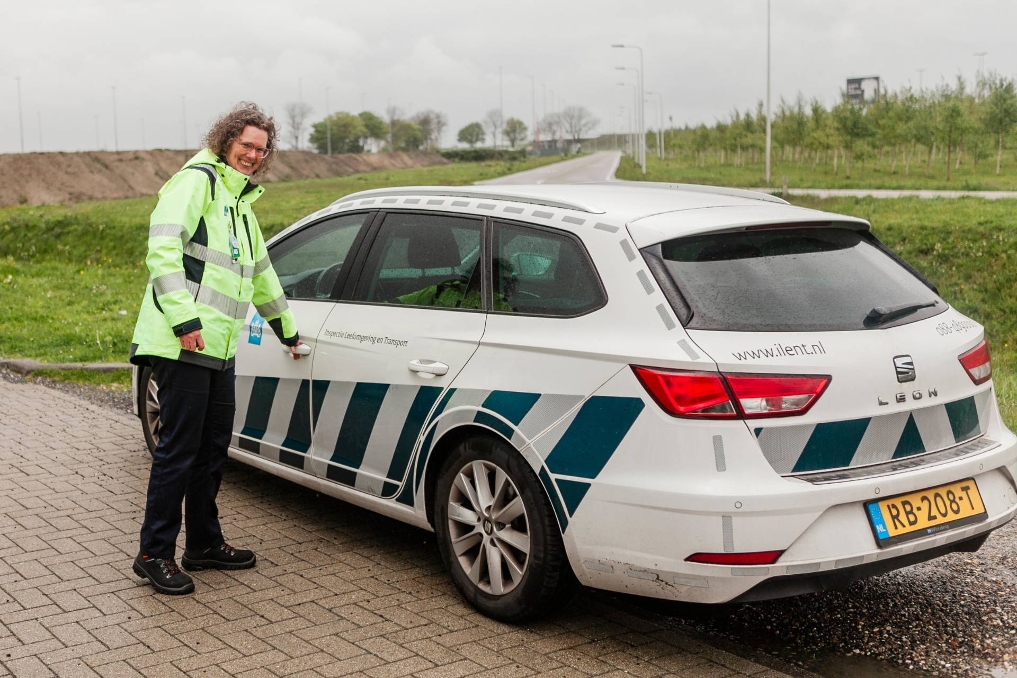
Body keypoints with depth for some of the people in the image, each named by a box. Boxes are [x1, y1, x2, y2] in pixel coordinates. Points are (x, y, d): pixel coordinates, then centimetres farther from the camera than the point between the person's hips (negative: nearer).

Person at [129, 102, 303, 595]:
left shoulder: (240, 202, 24)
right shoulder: (197, 180, -5)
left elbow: (260, 272, 35)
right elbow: (163, 246, -18)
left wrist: (287, 330, 39)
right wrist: (184, 318, -24)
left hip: (219, 348, 9)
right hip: (182, 344, -9)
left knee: (213, 447, 14)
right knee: (179, 448, -5)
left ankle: (205, 544, 26)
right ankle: (154, 554, 6)